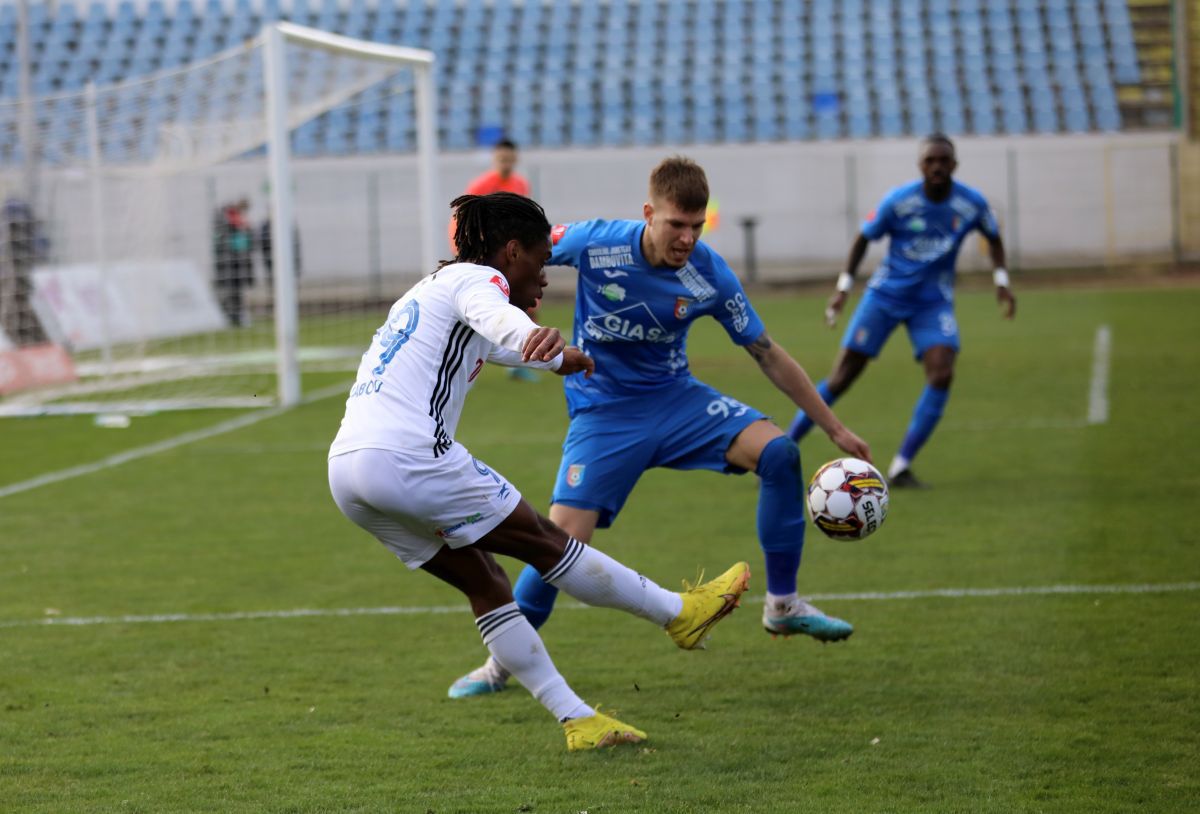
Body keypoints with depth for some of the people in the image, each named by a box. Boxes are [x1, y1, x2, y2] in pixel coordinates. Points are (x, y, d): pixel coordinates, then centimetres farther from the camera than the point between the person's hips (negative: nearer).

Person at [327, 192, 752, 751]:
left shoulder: (431, 288, 28)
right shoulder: (475, 277, -1)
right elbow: (493, 315, -28)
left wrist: (555, 358, 67)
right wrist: (542, 343, -50)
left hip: (346, 469, 9)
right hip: (406, 458, -9)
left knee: (484, 582, 13)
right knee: (543, 541, 5)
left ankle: (578, 720, 12)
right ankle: (678, 614, 17)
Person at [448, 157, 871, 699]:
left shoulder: (710, 277, -14)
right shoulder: (596, 243, -21)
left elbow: (769, 356, -5)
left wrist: (835, 429, -3)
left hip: (674, 397, 2)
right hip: (602, 412, -2)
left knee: (778, 454, -18)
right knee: (564, 535, -17)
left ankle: (783, 605, -3)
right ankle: (502, 662, 5)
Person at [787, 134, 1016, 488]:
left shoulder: (972, 204, -8)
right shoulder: (898, 201, -14)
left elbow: (993, 237, 13)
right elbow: (864, 239, 0)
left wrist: (1001, 282, 1)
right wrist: (843, 288, -7)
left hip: (934, 302, 2)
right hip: (885, 295, -2)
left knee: (942, 373, -22)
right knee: (840, 379, -5)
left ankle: (901, 467, -13)